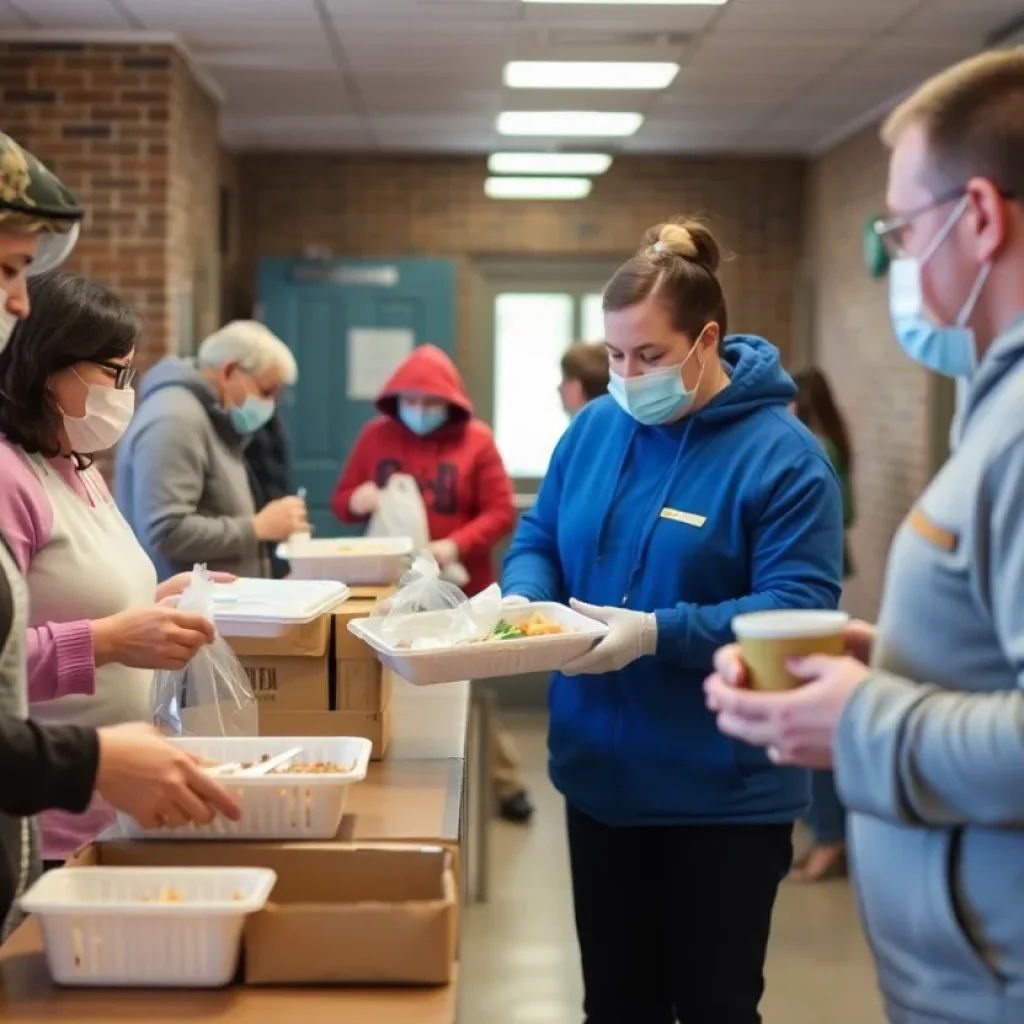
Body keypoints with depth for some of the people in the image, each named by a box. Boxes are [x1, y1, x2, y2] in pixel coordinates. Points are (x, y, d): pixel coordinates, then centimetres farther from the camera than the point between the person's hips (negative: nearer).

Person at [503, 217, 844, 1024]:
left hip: (725, 793, -5)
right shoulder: (593, 428, 4)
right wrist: (525, 598, -11)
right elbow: (538, 539, 12)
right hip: (601, 774, 6)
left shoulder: (781, 454, -15)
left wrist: (659, 634, -30)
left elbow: (799, 610, -21)